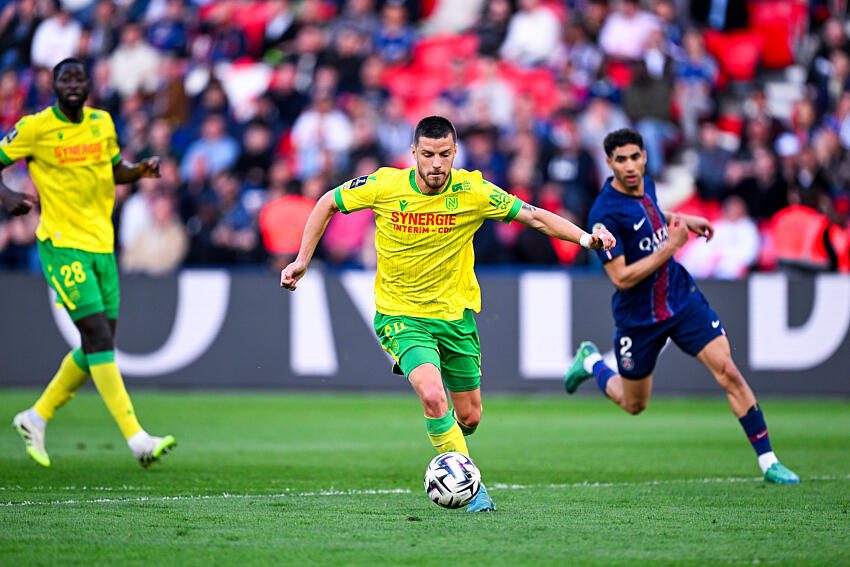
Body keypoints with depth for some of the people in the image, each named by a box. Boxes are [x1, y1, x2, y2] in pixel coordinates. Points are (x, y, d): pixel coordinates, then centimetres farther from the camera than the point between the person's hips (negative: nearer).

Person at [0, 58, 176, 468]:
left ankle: (37, 418, 26)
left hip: (101, 245, 7)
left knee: (98, 345, 8)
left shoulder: (102, 123, 9)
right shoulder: (35, 127, -7)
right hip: (62, 246, -7)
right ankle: (136, 438, -19)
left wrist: (141, 170, 2)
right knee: (98, 336, -15)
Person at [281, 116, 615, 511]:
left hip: (456, 313, 2)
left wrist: (584, 237, -24)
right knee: (433, 396, -26)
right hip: (401, 314, -2)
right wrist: (302, 261, 1)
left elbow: (535, 217, -9)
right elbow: (328, 203, 3)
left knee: (469, 417, 8)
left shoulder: (472, 192, -13)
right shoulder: (385, 186, -14)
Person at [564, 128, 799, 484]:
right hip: (638, 318, -5)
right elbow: (622, 277, -26)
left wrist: (682, 220, 10)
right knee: (634, 405, 15)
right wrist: (671, 245, -24)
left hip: (682, 299, 5)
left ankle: (767, 461, -8)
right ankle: (591, 362, 46)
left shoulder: (646, 185, 0)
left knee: (728, 372, -12)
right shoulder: (604, 214, -23)